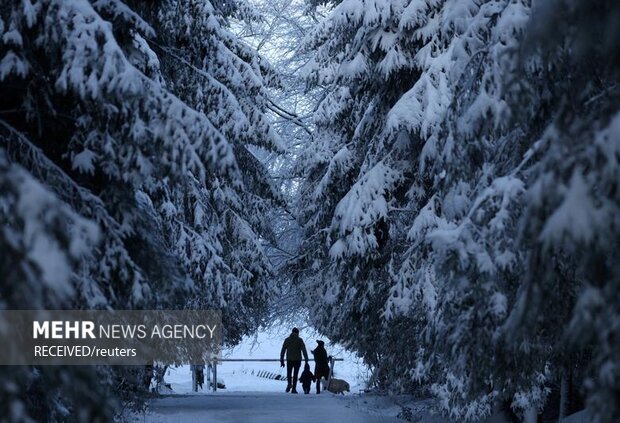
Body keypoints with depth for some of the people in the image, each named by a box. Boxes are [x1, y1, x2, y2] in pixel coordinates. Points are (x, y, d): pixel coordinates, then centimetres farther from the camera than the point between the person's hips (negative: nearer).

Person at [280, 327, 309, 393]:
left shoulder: (287, 340, 5)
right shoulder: (300, 340, -1)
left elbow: (282, 351, 4)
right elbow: (304, 350, -8)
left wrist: (282, 361, 8)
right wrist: (306, 360, -8)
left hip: (289, 360, 1)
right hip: (297, 360, -1)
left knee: (289, 373, 14)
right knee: (295, 374, 7)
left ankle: (289, 383, -15)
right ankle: (293, 389, 4)